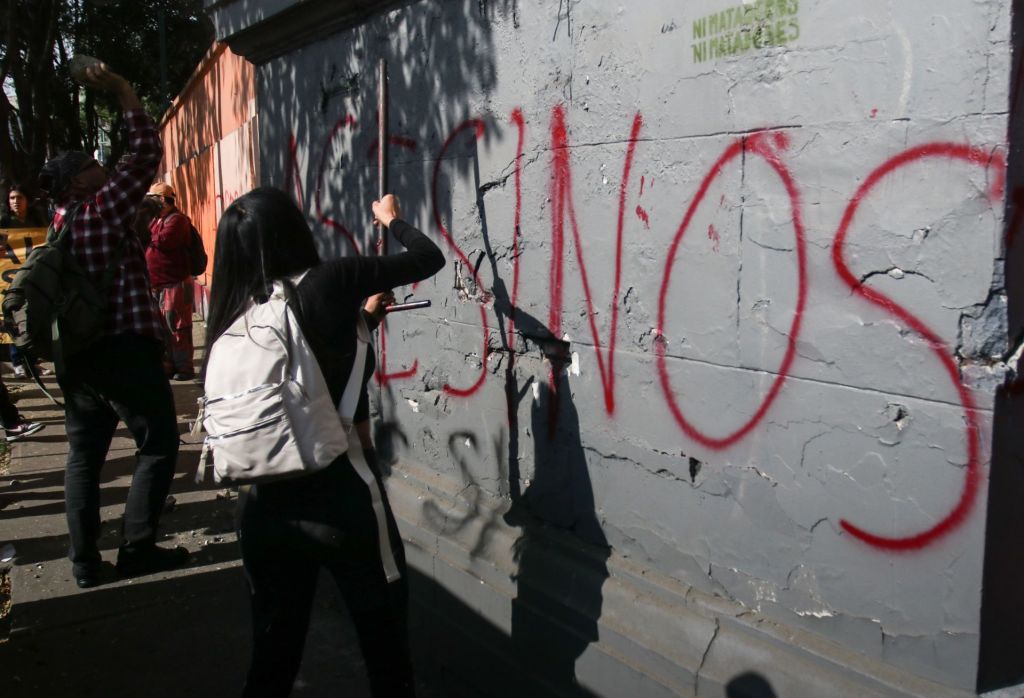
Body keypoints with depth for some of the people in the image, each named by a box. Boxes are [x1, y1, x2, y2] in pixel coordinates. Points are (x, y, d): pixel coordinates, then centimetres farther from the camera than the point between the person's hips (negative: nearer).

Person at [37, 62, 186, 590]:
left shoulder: (60, 223, 12)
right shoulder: (103, 211, -9)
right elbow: (146, 153, -9)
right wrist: (123, 92, -3)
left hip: (77, 354, 8)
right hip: (126, 350, -8)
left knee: (84, 455, 11)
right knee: (157, 446, 1)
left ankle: (85, 561, 13)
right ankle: (138, 549, 0)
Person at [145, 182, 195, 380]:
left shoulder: (177, 219, -11)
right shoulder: (158, 219, 20)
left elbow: (163, 241, -25)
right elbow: (151, 242, 20)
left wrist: (149, 235, -8)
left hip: (175, 284, -10)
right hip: (160, 284, 10)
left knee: (178, 327, -7)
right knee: (164, 328, 14)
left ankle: (184, 368, -2)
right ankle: (169, 365, 23)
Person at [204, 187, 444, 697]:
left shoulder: (233, 315, 4)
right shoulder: (330, 282, -8)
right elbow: (429, 259, 2)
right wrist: (392, 219, 21)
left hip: (265, 505, 5)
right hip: (342, 497, -5)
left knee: (272, 652, 19)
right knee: (386, 651, 14)